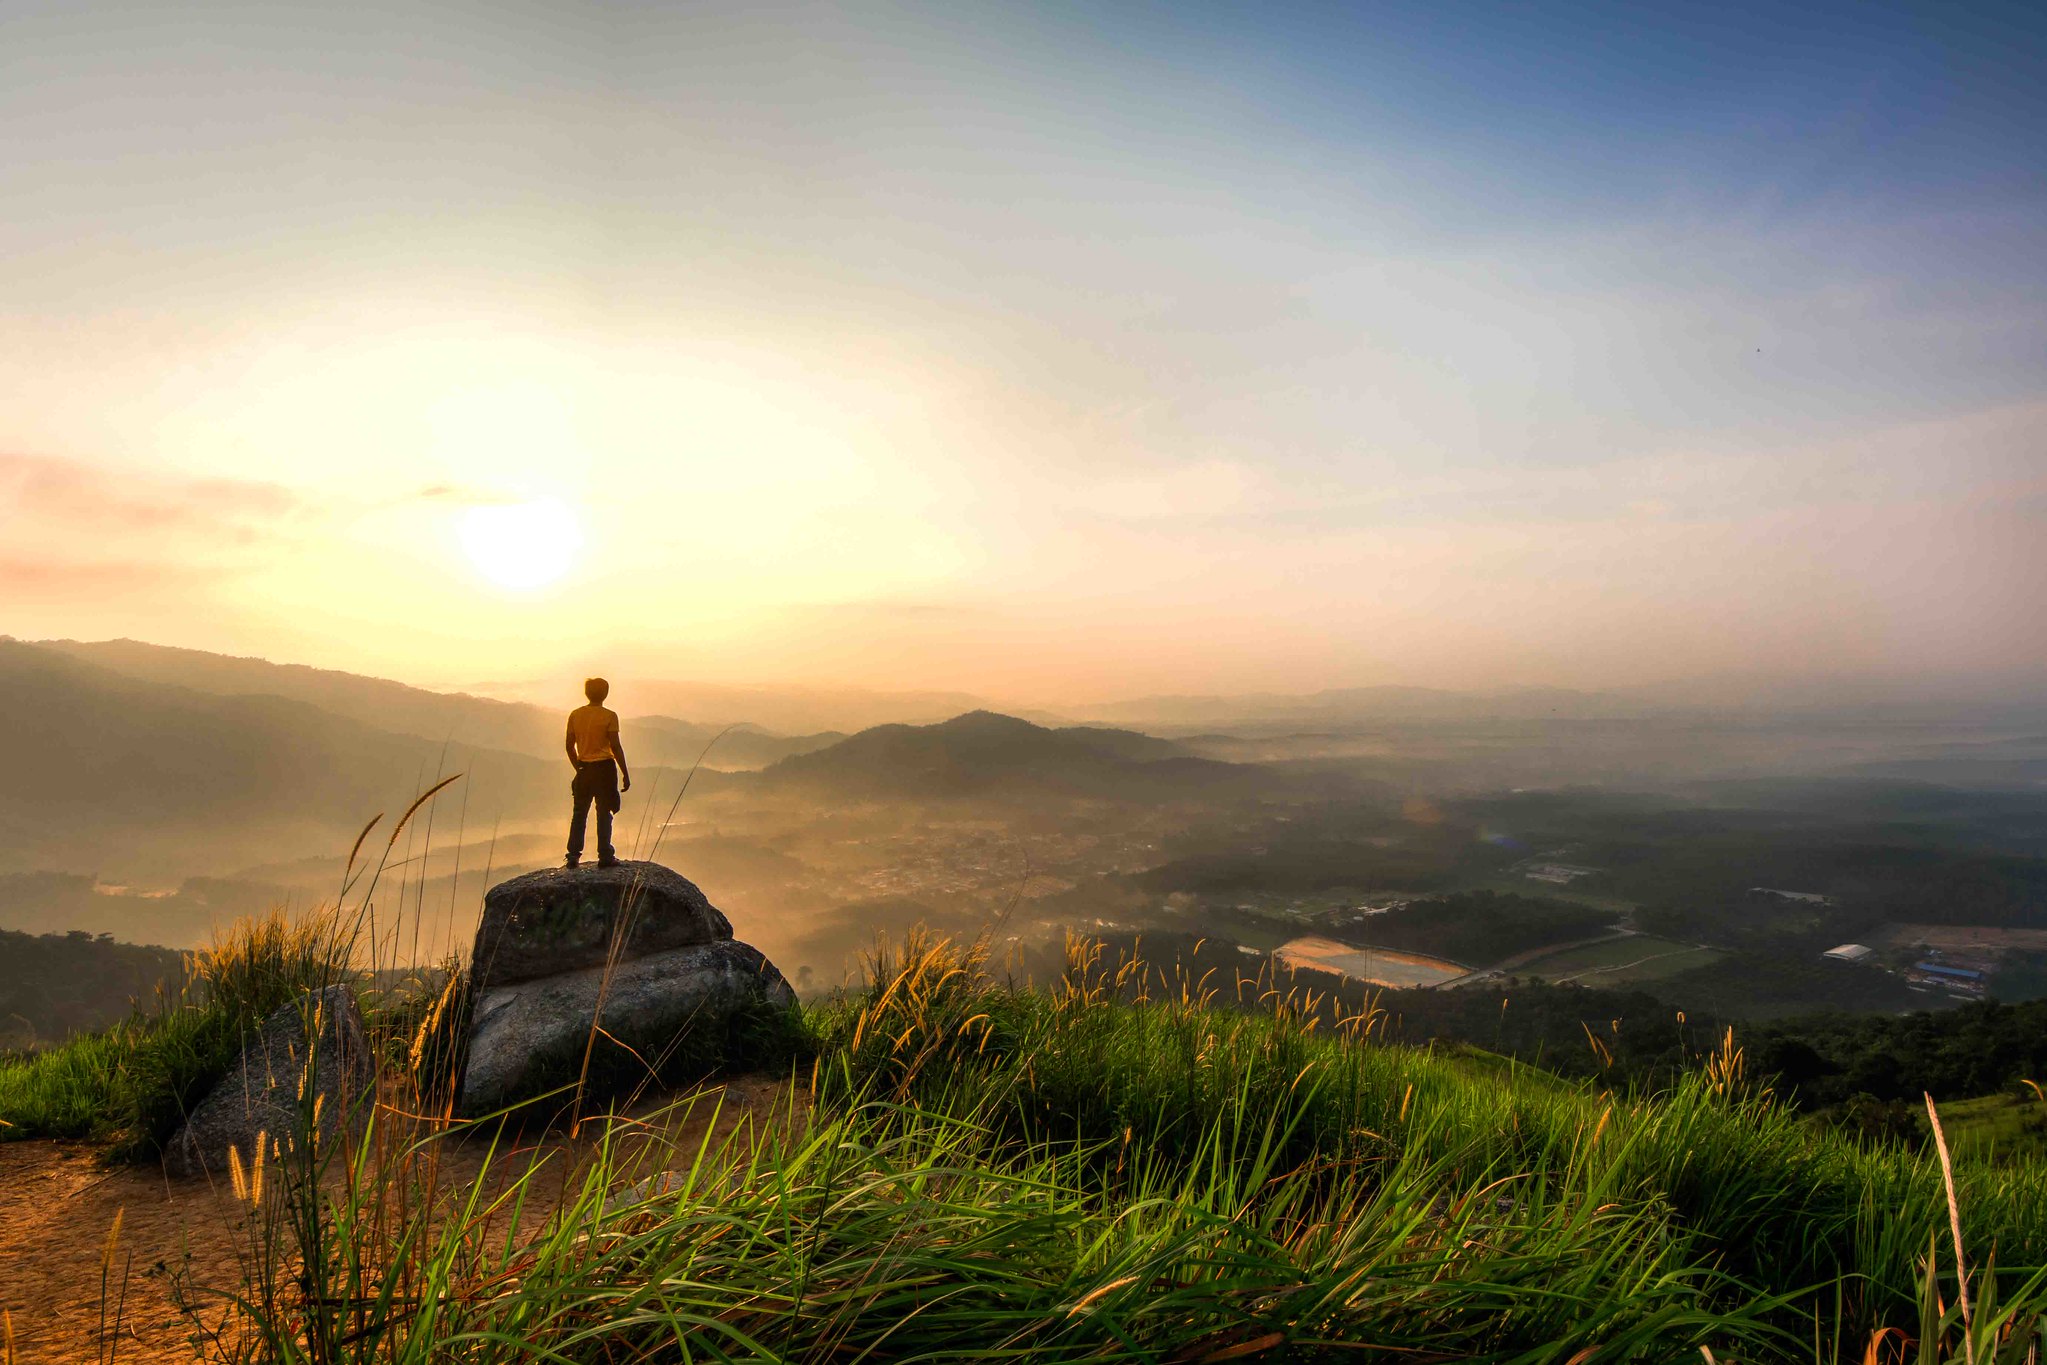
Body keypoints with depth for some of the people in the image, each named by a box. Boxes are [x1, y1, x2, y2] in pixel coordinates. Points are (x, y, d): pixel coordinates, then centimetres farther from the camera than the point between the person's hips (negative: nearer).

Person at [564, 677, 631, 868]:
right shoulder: (609, 716, -10)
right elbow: (615, 747, -12)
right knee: (604, 813, 3)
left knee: (579, 813, 12)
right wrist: (625, 774, -6)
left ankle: (573, 856, 11)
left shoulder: (575, 715, 3)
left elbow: (569, 745, 7)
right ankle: (605, 856, 5)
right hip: (604, 768, -4)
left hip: (584, 768, 4)